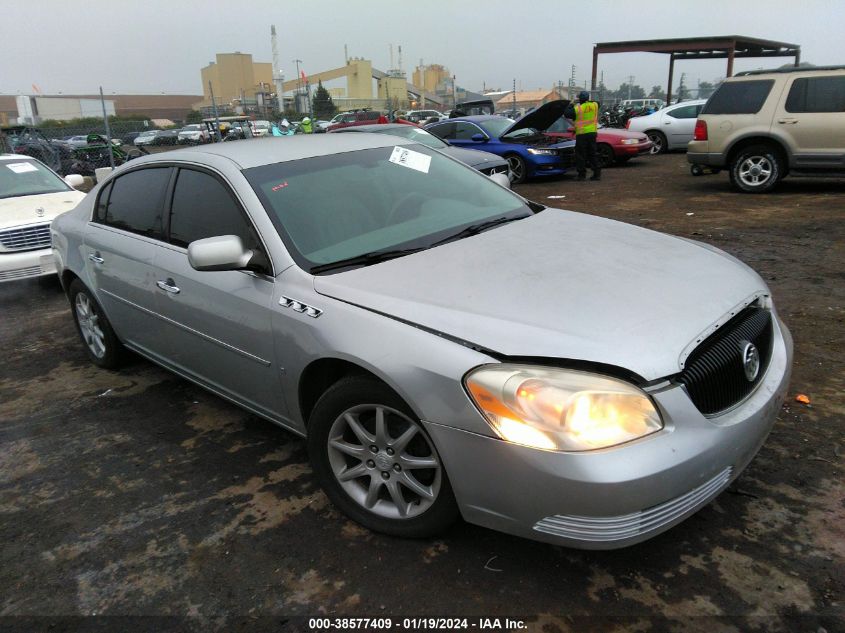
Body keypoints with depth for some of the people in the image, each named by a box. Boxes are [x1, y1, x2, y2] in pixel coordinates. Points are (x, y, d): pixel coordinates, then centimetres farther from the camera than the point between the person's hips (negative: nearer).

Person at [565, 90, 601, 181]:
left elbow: (567, 114, -5)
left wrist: (571, 105, 9)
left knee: (580, 155, 3)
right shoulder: (594, 105, 4)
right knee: (593, 154, 11)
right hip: (592, 132, 5)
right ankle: (597, 173, 8)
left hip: (582, 134, -5)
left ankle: (582, 174, 2)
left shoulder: (578, 108, -11)